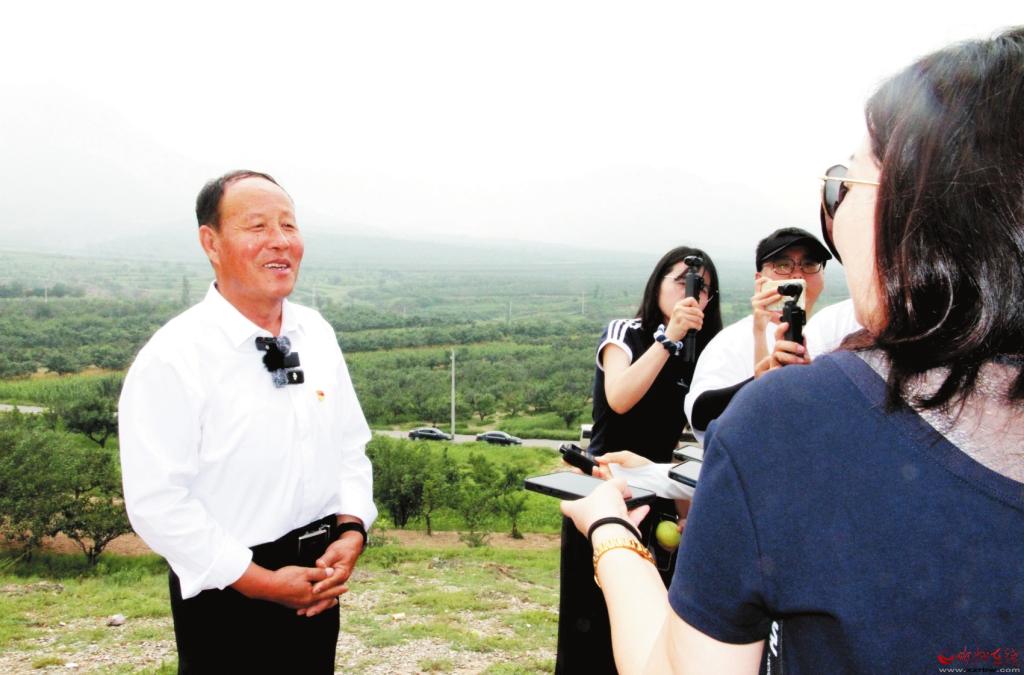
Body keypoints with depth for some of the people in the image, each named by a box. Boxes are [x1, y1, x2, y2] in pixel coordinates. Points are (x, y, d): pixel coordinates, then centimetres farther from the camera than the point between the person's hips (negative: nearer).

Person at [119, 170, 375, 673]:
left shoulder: (316, 334, 1)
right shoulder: (172, 358, -17)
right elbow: (156, 503, -18)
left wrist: (352, 531, -8)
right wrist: (262, 581, -16)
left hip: (317, 584, 6)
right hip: (227, 592, -5)